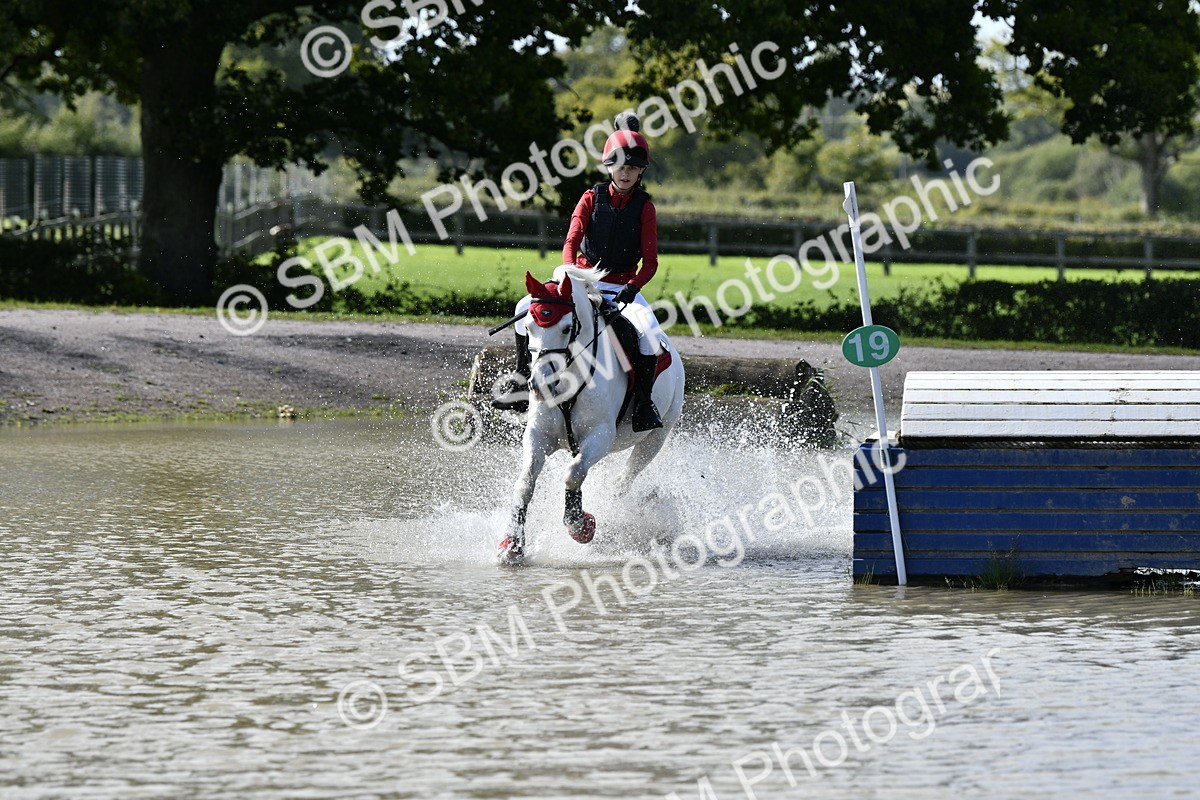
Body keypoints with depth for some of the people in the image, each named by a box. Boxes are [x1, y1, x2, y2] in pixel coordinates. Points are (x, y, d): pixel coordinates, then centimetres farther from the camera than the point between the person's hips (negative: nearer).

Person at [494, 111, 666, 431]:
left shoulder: (644, 207, -3)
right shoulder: (593, 198, 0)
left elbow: (650, 261, -8)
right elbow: (572, 241, -10)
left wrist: (633, 286, -28)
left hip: (623, 287, -2)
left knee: (649, 331, -32)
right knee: (527, 308, -19)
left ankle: (643, 400, -20)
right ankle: (521, 383, -8)